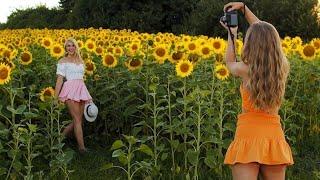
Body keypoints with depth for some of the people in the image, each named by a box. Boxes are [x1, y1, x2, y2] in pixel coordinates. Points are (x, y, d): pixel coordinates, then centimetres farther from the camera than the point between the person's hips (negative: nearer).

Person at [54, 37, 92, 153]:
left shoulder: (80, 61, 20)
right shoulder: (63, 61, 4)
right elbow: (60, 79, -3)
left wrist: (87, 96, 18)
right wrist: (56, 97, -10)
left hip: (81, 90, 6)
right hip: (70, 90, -6)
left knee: (77, 120, 4)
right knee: (77, 120, -12)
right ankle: (82, 147, -11)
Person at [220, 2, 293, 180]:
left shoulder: (246, 70, -13)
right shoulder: (283, 68, -2)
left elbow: (229, 63, 13)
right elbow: (266, 35, 13)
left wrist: (231, 33, 23)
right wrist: (243, 7, 18)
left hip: (249, 135, -4)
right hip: (274, 136, 5)